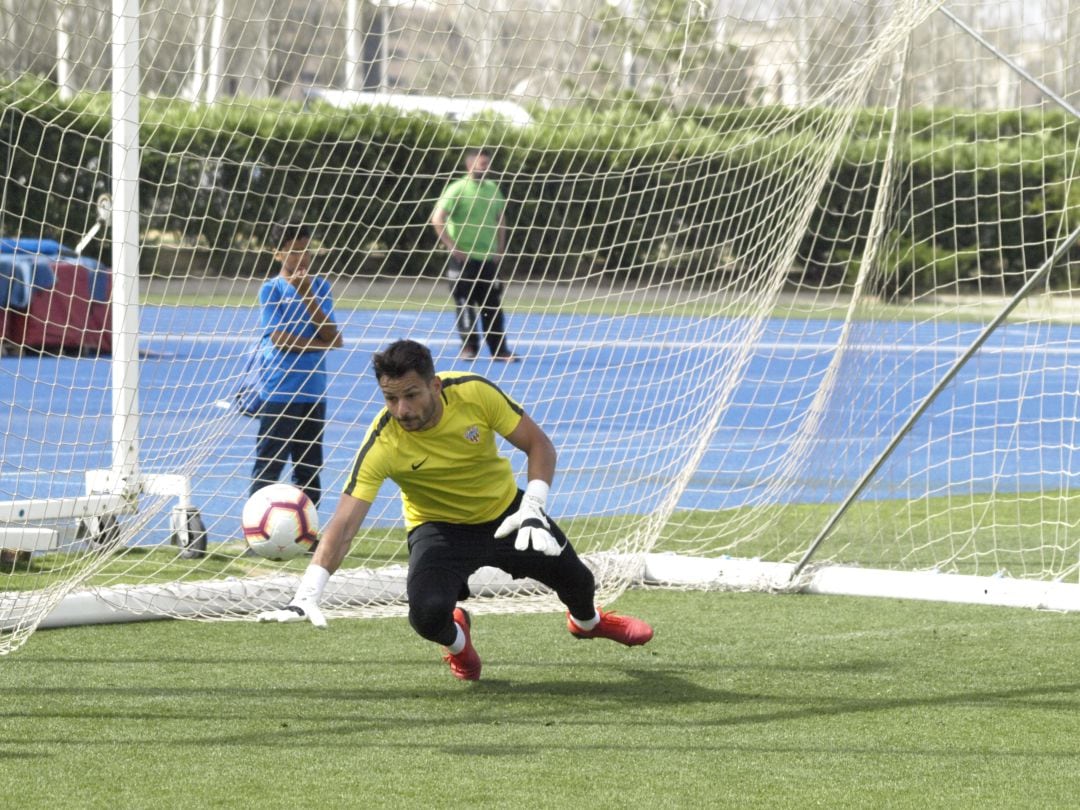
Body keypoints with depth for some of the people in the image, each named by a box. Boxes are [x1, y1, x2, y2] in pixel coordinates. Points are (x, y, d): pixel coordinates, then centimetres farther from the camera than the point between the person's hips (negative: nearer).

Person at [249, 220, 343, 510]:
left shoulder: (320, 286, 7)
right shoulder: (271, 289, -6)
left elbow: (332, 337, -3)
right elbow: (281, 339, -13)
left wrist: (308, 296, -12)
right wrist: (322, 345, -5)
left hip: (313, 391, 5)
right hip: (278, 391, -5)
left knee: (310, 468, 10)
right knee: (269, 466, -5)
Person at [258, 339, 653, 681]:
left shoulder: (474, 392, -27)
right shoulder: (382, 444, -32)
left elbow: (538, 445, -13)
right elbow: (344, 525, -35)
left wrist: (533, 509, -27)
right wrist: (306, 596, -47)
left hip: (505, 509, 3)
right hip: (439, 526, -3)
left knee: (576, 580, 10)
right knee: (427, 613, -28)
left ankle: (587, 621, 52)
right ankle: (456, 640, 13)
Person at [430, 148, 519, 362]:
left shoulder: (492, 189, 9)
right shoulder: (458, 189, -8)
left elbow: (500, 220, 20)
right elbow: (437, 220, -12)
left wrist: (499, 249, 11)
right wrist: (452, 247, -14)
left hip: (488, 257, 5)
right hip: (463, 257, -5)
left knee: (493, 305, 4)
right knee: (465, 304, -2)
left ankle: (498, 349, 7)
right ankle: (469, 348, 6)